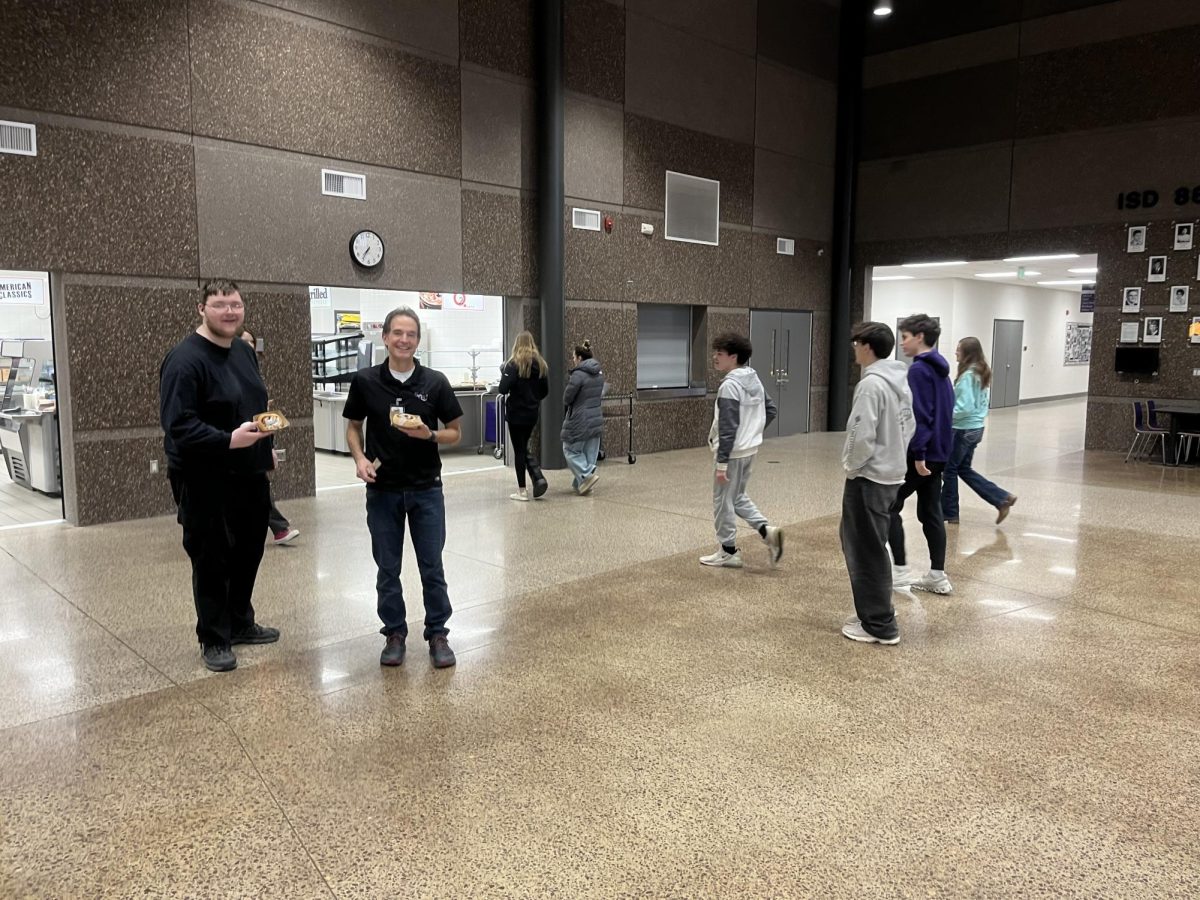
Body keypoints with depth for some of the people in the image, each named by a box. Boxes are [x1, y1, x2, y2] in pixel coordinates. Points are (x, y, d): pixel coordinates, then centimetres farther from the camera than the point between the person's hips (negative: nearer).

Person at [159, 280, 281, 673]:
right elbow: (177, 424, -24)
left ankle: (241, 623, 32)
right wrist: (229, 440, -31)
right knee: (212, 561, 2)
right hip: (205, 482, -8)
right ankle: (214, 639, 16)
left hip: (249, 476, 8)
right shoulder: (185, 359, -17)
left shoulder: (245, 351, 10)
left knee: (248, 552, 16)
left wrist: (264, 446, 19)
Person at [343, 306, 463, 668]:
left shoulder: (435, 382, -3)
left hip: (426, 489, 0)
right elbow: (353, 427, 9)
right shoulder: (365, 381, -2)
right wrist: (360, 458, -9)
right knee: (387, 569, 10)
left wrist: (429, 434, -18)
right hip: (382, 490, 1)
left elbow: (455, 434, 2)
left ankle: (437, 633, 21)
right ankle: (394, 633, 26)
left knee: (432, 567, 7)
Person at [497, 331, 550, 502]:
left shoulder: (513, 364, -13)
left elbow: (503, 389, -19)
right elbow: (545, 391, 8)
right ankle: (538, 478, 3)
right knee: (524, 448, 20)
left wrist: (503, 373, -1)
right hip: (532, 413, 5)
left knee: (519, 450, 2)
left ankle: (522, 491, 6)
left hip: (516, 413, -5)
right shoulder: (541, 364, 3)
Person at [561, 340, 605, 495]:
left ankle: (587, 475, -7)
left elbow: (566, 399, -13)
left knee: (570, 450, 7)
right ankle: (582, 483, 18)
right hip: (597, 419, 8)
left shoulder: (578, 374, -18)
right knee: (590, 452, 12)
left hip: (580, 421, -8)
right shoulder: (599, 373, 7)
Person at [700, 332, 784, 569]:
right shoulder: (754, 380, 7)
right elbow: (771, 411, 15)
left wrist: (721, 463, -21)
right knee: (738, 497, 22)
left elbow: (727, 428, -23)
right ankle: (767, 531, 9)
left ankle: (728, 552, 16)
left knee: (723, 501, 6)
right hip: (750, 449, 9)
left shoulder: (729, 386, -20)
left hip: (732, 452, -9)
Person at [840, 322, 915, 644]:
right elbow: (909, 426, 17)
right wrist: (893, 455, 16)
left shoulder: (871, 383, -20)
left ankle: (880, 626, 9)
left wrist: (852, 466, -9)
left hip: (869, 478, -10)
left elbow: (862, 435, -24)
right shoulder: (901, 381, 10)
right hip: (892, 474, 10)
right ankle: (875, 611, 29)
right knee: (859, 543, 20)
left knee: (867, 552, 1)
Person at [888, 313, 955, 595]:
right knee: (931, 512, 11)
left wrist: (918, 453, -21)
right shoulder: (940, 369, 14)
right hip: (938, 452, 9)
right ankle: (938, 576, 14)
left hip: (919, 453, -9)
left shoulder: (918, 369, -15)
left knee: (890, 507, 2)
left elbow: (919, 415, -21)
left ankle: (900, 570, 4)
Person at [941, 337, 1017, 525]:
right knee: (964, 469, 18)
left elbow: (965, 407, -24)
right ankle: (1003, 498, 14)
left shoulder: (967, 375, -20)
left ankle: (949, 513, 17)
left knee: (950, 469, 6)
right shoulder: (982, 373, 9)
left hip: (963, 429, -9)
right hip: (976, 428, 9)